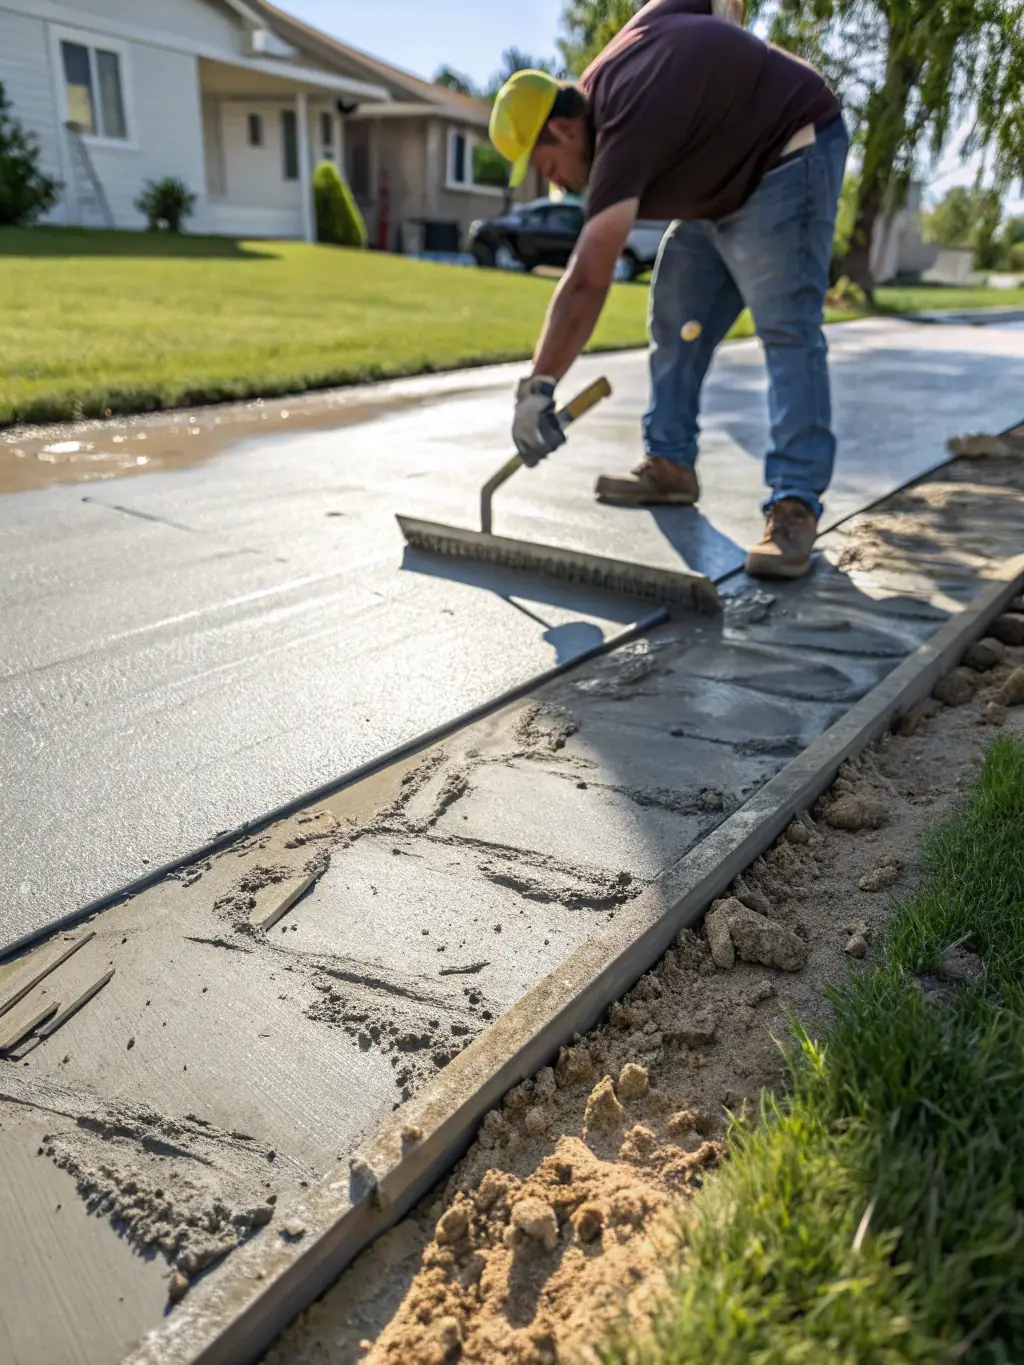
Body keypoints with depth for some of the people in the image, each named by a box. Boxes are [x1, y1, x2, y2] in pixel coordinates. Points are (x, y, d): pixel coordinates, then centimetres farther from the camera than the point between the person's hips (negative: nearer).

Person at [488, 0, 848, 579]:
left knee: (787, 331, -22)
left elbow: (587, 281, -37)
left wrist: (537, 388, -38)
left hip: (789, 156, -10)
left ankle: (796, 506, -26)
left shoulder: (627, 126, -30)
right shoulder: (603, 82, -3)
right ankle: (671, 465, 9)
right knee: (676, 320, 5)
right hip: (724, 179, 10)